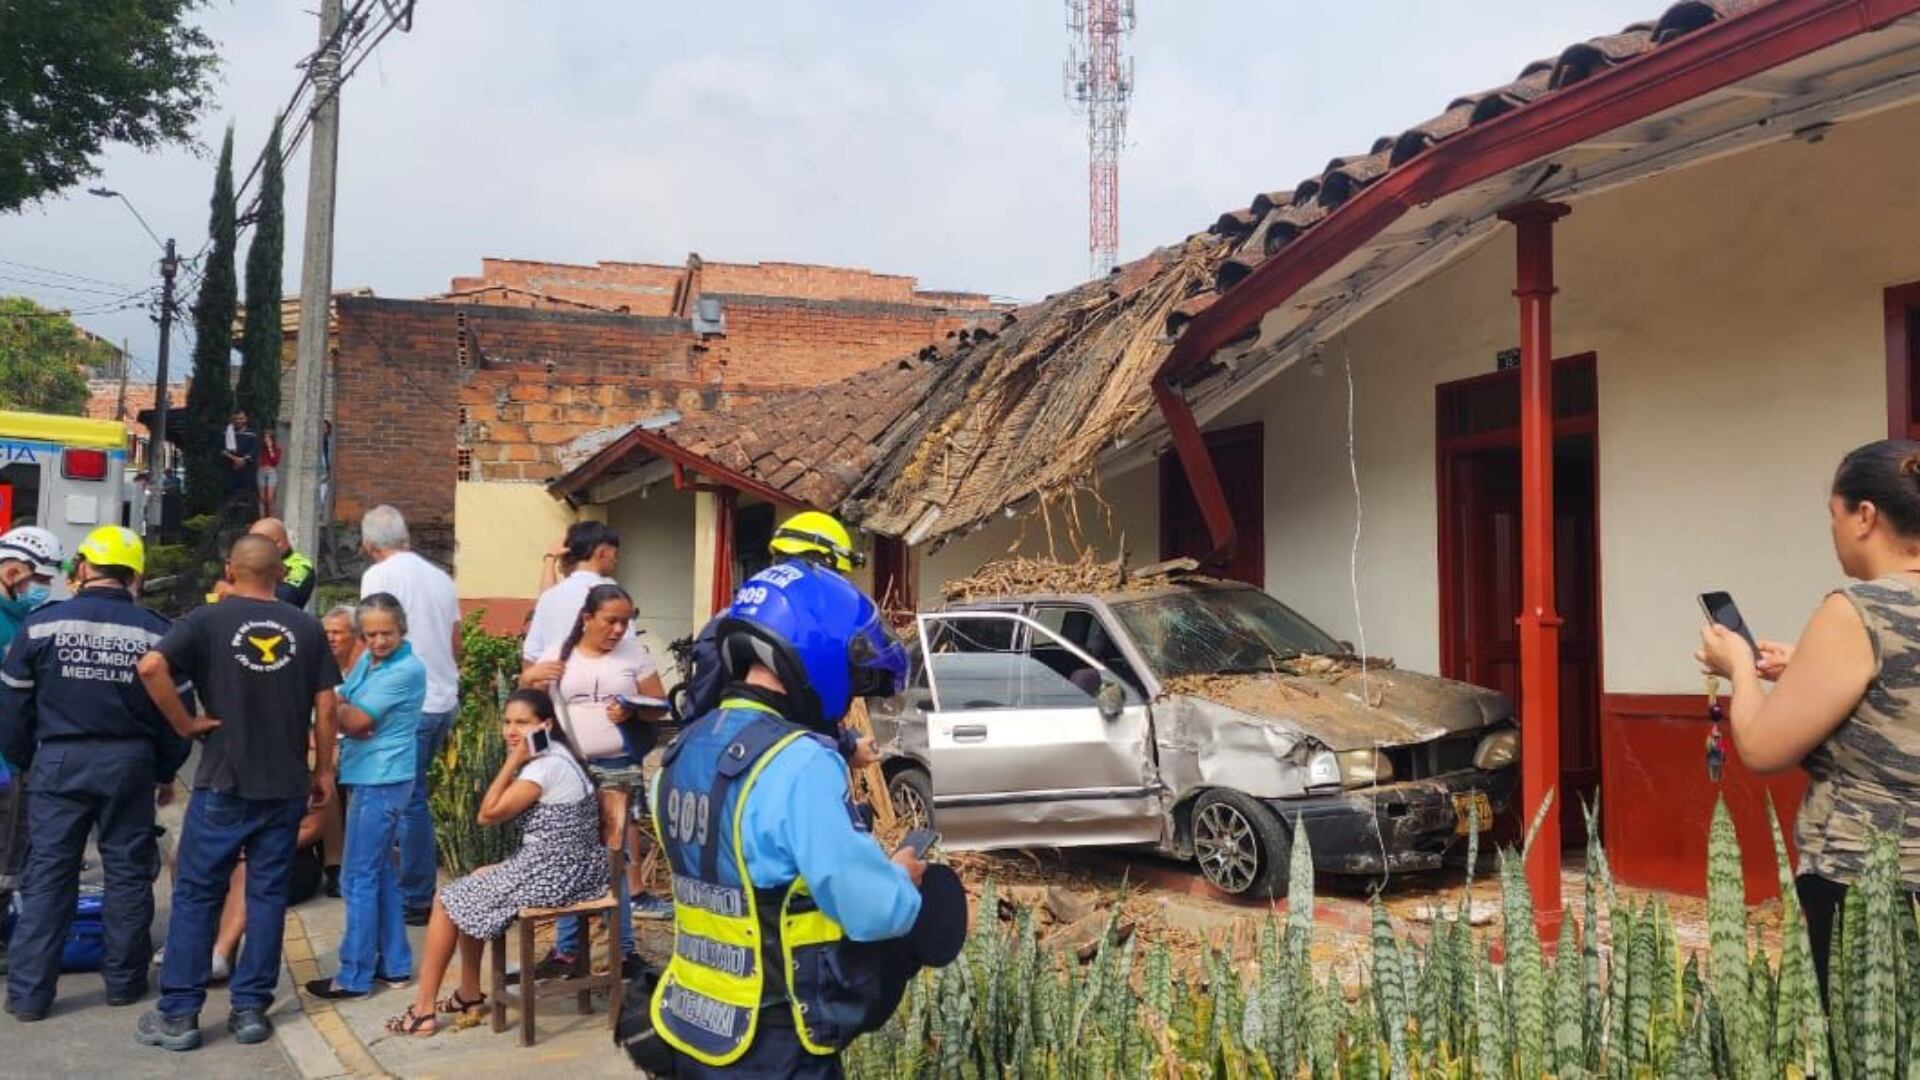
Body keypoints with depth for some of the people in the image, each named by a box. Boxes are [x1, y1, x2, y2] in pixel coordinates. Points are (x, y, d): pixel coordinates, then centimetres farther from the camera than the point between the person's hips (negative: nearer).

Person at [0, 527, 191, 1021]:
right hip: (130, 763, 0)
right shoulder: (156, 633, -4)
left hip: (60, 761, 0)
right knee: (128, 870, 10)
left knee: (47, 873, 6)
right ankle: (124, 980, 18)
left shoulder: (41, 624, -5)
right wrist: (166, 771, 15)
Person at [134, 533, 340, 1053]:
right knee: (267, 894, 9)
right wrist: (323, 770, 11)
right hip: (286, 783, 2)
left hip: (223, 781, -2)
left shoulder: (208, 620, -4)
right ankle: (251, 1008, 12)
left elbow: (151, 665, -19)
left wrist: (185, 723, -8)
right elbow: (325, 706, 3)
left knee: (196, 894, 7)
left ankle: (178, 1014, 9)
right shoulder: (307, 628, 3)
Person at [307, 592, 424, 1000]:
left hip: (381, 782, -9)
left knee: (359, 878, -3)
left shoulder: (407, 669, -17)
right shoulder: (367, 659, 9)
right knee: (380, 872, 14)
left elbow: (358, 721, -16)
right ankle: (394, 964, 23)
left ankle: (355, 976, 5)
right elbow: (341, 706, 5)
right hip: (372, 778, 9)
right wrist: (346, 717, -15)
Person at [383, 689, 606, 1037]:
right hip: (560, 869, 10)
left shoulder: (545, 765, -19)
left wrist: (513, 761, -15)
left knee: (448, 900, 5)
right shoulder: (553, 757, 12)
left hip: (551, 874, -10)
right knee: (473, 884, 26)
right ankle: (470, 995, 30)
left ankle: (423, 1011, 14)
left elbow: (489, 814, -15)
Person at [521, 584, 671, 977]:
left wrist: (632, 713, -17)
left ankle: (624, 949, 11)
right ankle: (566, 949, 18)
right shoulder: (558, 653, 3)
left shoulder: (635, 653, 1)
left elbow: (658, 705, 4)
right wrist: (528, 677, -13)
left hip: (618, 768, -1)